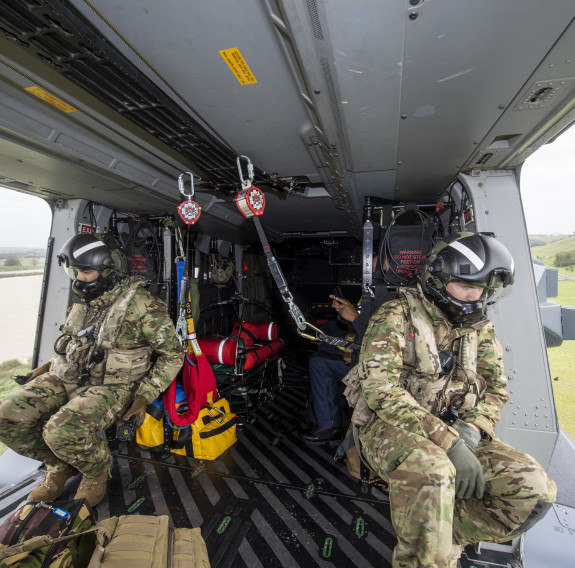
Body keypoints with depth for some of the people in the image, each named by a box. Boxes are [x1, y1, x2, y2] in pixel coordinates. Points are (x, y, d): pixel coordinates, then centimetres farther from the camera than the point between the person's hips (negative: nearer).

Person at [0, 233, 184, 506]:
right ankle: (59, 466, 16)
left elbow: (172, 355, -12)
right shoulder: (85, 302, 8)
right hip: (67, 378, 7)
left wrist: (144, 397, -16)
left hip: (111, 386, -7)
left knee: (63, 431, -29)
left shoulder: (141, 305, -16)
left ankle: (98, 470, 6)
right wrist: (45, 368, 14)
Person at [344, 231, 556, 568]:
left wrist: (471, 431, -11)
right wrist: (449, 442, -25)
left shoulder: (480, 328, 9)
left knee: (535, 488, -12)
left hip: (452, 431, 7)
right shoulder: (397, 316, -12)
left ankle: (445, 539, 0)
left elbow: (495, 388, 10)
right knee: (431, 472, -36)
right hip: (388, 426, -6)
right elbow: (381, 388, -21)